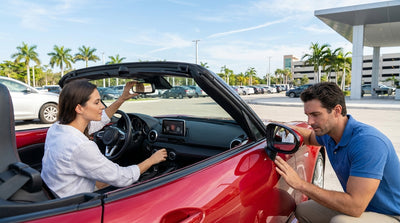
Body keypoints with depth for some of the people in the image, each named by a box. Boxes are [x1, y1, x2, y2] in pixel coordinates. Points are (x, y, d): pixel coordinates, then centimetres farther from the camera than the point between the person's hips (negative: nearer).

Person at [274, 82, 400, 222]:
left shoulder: (368, 142, -31)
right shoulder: (327, 132, -4)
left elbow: (355, 207, -35)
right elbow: (311, 136, 23)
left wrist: (301, 184, -31)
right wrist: (291, 129, 0)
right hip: (359, 206, 8)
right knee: (302, 211, 6)